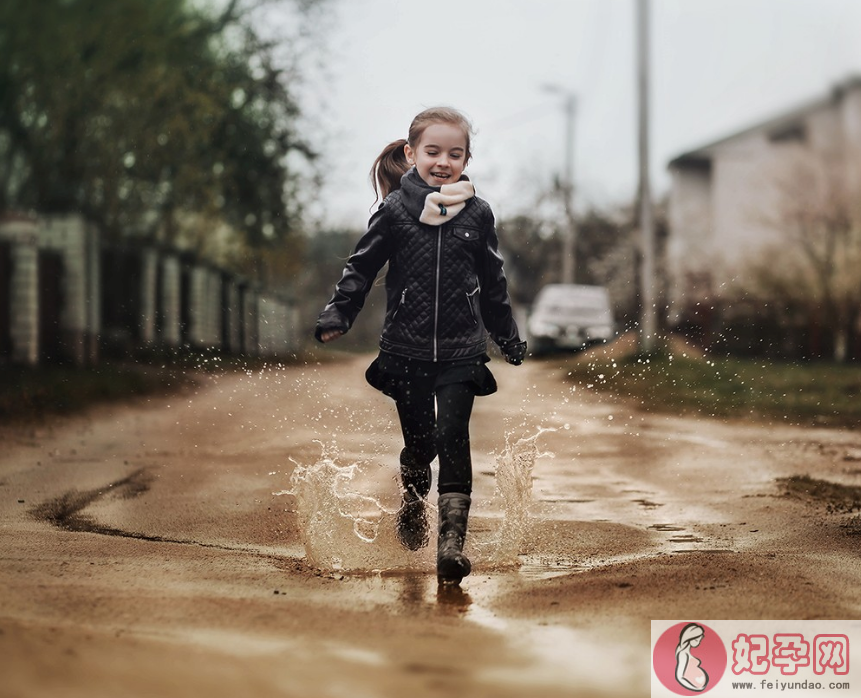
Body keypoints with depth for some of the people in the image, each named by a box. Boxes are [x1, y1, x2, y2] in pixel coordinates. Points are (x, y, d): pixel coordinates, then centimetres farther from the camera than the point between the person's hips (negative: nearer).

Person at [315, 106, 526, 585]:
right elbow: (362, 267, 4)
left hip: (461, 352, 0)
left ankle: (453, 541, -15)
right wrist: (336, 317, -6)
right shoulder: (395, 210, -2)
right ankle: (411, 510, 38)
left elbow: (494, 284, 13)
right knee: (418, 443, 8)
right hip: (406, 351, 0)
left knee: (452, 437, -13)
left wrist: (511, 341, 19)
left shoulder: (477, 214, 3)